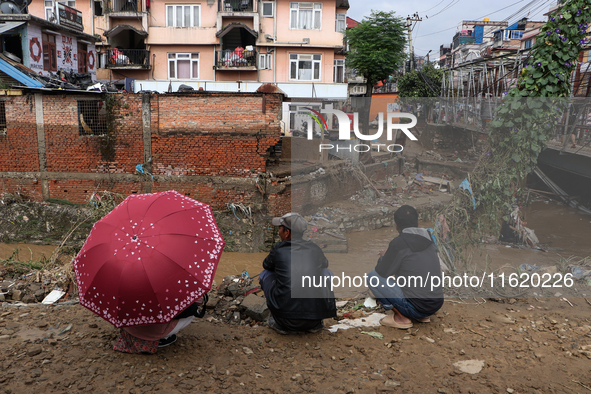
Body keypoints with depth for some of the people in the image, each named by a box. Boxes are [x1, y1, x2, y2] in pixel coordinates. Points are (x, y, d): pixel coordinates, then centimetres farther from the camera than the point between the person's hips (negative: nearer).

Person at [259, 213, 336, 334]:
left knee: (265, 274, 19)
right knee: (326, 273, 26)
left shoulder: (279, 250, 0)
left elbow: (267, 265, 24)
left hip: (286, 319, -2)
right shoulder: (315, 249, 8)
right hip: (316, 317, 2)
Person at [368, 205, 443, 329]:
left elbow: (383, 272, -6)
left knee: (372, 277, 0)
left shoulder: (399, 243, -14)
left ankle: (401, 317, 0)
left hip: (416, 308, -7)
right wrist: (390, 255, 26)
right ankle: (423, 316, 17)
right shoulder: (428, 239, 6)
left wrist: (383, 257, 15)